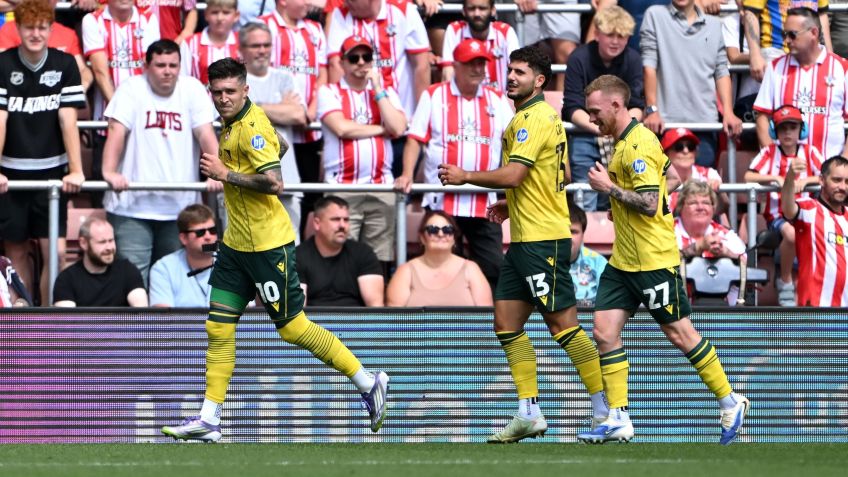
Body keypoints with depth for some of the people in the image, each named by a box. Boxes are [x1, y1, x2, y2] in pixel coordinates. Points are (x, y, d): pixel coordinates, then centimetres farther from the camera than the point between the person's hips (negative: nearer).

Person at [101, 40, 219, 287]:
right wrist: (109, 172, -25)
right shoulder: (132, 89, -1)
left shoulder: (192, 89, 6)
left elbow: (206, 134, -2)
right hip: (133, 205, -3)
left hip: (180, 205, 3)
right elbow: (116, 132, -11)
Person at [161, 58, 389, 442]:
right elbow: (280, 146, 27)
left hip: (268, 245, -9)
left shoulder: (252, 127, -19)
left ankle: (368, 383, 9)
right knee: (218, 327, 4)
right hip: (237, 243, 9)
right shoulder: (232, 123, 9)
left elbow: (275, 183, -27)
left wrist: (226, 174, -22)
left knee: (293, 328, -3)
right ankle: (209, 420, 6)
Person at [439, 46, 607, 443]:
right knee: (507, 323, 8)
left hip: (542, 239, -11)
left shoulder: (533, 118, -14)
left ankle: (606, 412, -4)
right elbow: (562, 176, 25)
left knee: (562, 324, -8)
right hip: (525, 237, 11)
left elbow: (512, 174, -23)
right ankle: (529, 415, 9)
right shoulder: (545, 116, 17)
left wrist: (464, 176, -10)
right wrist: (512, 204, 21)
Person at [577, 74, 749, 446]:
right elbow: (673, 178, 23)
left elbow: (649, 204, -25)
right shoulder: (627, 141, 12)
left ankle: (730, 403, 13)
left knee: (679, 333, 0)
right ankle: (618, 420, 0)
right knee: (604, 331, 0)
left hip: (653, 260, -10)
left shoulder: (638, 145, -18)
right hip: (624, 259, 10)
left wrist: (610, 188, -17)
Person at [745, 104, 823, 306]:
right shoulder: (769, 152, 3)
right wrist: (775, 178, -19)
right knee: (791, 233, -37)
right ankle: (785, 283, -12)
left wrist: (806, 180, -19)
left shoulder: (809, 152, 7)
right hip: (777, 215, -2)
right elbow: (749, 177, -8)